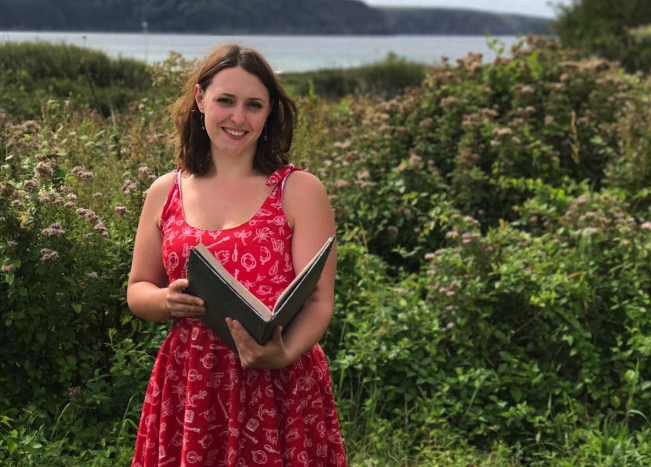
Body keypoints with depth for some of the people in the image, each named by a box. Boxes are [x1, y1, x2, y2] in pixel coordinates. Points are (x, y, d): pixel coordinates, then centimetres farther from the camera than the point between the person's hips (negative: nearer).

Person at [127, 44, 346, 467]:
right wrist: (167, 300, -8)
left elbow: (318, 300, -7)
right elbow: (138, 290, 15)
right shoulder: (165, 194, 7)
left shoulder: (301, 191, -2)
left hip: (280, 388, -2)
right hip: (190, 389, 3)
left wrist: (284, 354, -26)